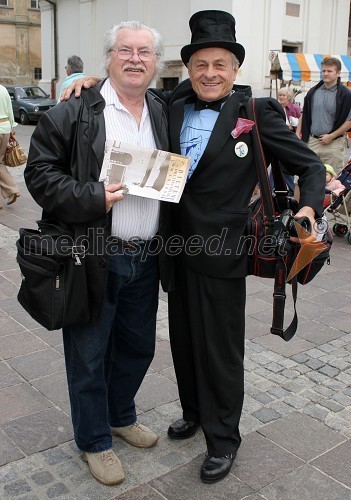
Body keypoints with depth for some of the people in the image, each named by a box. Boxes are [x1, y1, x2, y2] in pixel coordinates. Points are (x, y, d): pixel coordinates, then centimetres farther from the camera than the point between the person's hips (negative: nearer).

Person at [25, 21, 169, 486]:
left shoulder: (163, 114, 11)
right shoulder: (73, 113, -8)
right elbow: (40, 173, -10)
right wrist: (92, 198, -21)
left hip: (145, 259, 6)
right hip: (93, 259, -5)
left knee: (138, 346, 21)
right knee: (89, 355, 9)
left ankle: (121, 416, 47)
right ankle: (94, 441, 32)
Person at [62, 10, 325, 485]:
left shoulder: (257, 112, -7)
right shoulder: (174, 103, 5)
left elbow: (310, 165, -3)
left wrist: (308, 208, -20)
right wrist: (94, 81, 3)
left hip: (221, 253, -5)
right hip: (177, 247, 5)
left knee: (220, 348, 7)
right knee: (184, 340, 20)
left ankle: (223, 439, 29)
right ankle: (194, 411, 44)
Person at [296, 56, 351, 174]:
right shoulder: (313, 92, 9)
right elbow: (303, 115, 16)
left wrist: (331, 136, -12)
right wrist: (298, 134, 6)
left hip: (332, 144, -4)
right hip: (311, 141, 4)